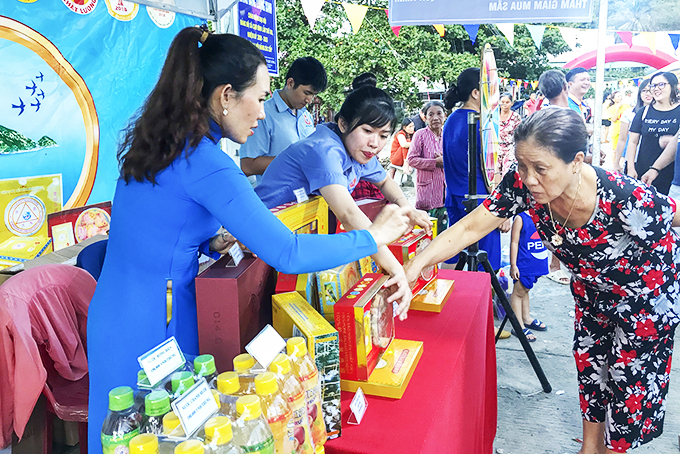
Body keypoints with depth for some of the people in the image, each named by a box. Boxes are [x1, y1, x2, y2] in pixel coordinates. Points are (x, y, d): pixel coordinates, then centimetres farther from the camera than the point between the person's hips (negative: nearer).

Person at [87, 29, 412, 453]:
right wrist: (374, 236, -14)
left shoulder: (153, 141, 5)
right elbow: (288, 254, -25)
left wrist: (207, 240, 3)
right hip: (151, 327, -9)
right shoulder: (204, 162, -23)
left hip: (112, 313, 9)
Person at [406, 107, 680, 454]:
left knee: (630, 379, 12)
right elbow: (470, 227, -28)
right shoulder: (522, 185, -29)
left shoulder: (628, 200, -41)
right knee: (589, 368, 21)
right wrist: (416, 264, -38)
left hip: (645, 294, -4)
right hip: (590, 290, 5)